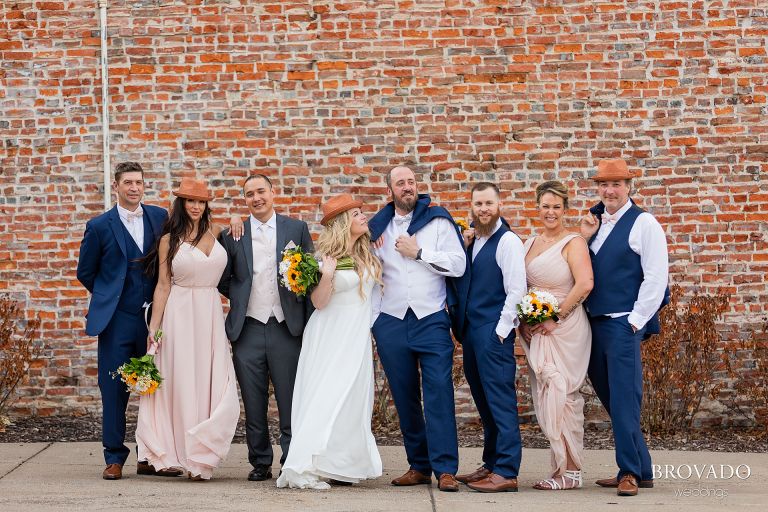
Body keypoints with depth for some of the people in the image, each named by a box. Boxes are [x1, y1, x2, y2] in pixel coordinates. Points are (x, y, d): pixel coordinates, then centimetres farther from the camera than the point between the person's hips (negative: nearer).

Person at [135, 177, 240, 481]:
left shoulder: (216, 232, 9)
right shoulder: (169, 240, 2)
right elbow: (163, 286, 2)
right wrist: (154, 328, -4)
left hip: (212, 316, 3)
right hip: (180, 316, -3)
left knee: (213, 384, 0)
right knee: (181, 383, 0)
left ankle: (201, 457, 8)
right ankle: (183, 454, 9)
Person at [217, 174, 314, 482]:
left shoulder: (297, 229, 5)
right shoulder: (232, 233, 6)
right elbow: (223, 280, 13)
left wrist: (310, 322, 0)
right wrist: (242, 299, 0)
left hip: (287, 328, -1)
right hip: (248, 329, 1)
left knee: (290, 401, 2)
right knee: (254, 403, 6)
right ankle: (260, 463, 16)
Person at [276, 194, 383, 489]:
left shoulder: (365, 253, 8)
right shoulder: (327, 256, -11)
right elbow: (318, 302, -12)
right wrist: (326, 276, -27)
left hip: (358, 338, 7)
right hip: (332, 339, -7)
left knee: (351, 402, 6)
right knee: (325, 400, -11)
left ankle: (339, 467, 11)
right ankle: (304, 469, -11)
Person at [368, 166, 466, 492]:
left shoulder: (438, 220, 2)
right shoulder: (377, 227, 11)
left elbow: (458, 265, -7)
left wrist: (418, 253, -10)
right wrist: (370, 318, 12)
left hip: (431, 320, -3)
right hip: (390, 323, 3)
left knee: (439, 393, -10)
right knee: (404, 398, 7)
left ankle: (444, 469, -9)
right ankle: (419, 466, 15)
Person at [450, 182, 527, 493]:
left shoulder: (507, 241, -9)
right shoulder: (471, 241, 15)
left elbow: (516, 290, -14)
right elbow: (456, 277, 14)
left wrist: (500, 331, -14)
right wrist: (463, 246, 1)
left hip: (494, 332, -8)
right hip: (470, 330, 8)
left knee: (501, 401, -6)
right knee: (484, 401, 13)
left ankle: (506, 473, -4)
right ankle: (491, 464, 22)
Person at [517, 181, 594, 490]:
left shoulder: (573, 243, -6)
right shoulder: (530, 243, 15)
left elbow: (585, 285, -18)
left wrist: (556, 318, -16)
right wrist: (522, 320, 3)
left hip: (564, 328, -7)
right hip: (535, 331, 7)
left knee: (560, 396, -8)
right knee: (545, 396, 6)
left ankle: (569, 471, 0)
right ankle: (562, 466, 13)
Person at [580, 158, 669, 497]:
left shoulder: (643, 223, -6)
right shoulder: (593, 221, 13)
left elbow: (656, 277, -10)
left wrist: (635, 321, -12)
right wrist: (582, 238, -1)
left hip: (623, 324, -7)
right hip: (594, 322, 7)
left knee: (623, 399, -7)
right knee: (610, 398, 11)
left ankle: (630, 472, 2)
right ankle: (640, 469, 21)